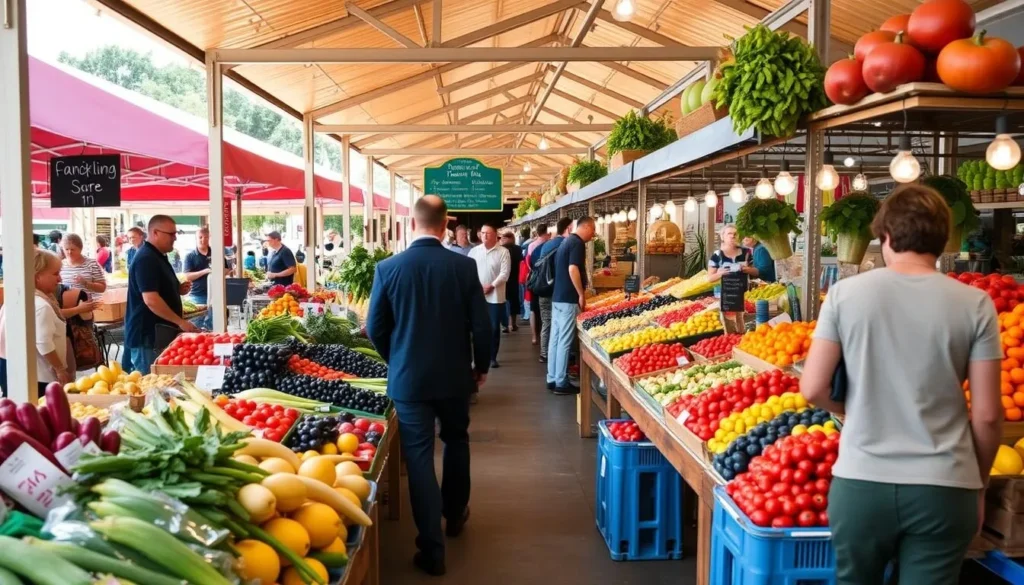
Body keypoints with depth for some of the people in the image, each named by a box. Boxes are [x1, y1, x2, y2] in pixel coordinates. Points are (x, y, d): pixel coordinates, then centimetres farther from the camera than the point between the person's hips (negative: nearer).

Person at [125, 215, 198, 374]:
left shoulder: (159, 257, 14)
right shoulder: (146, 259, -17)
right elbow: (151, 299, -25)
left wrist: (178, 289, 7)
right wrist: (181, 322, -23)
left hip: (161, 333, 10)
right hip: (147, 336, -10)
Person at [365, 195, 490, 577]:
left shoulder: (388, 268, -9)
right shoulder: (464, 266, -9)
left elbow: (375, 328, -2)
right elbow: (481, 325, -7)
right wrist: (481, 367, 10)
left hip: (408, 378, -1)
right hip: (454, 376, 1)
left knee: (419, 457, 5)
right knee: (456, 441, 24)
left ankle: (432, 549, 8)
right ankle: (455, 514, 41)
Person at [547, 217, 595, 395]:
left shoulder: (566, 241, 16)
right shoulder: (577, 243, -13)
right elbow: (573, 269, -24)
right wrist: (581, 294, -17)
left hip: (557, 297, 9)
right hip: (568, 299, -9)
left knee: (555, 338, 10)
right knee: (565, 341, -5)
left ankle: (552, 379, 16)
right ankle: (561, 383, 0)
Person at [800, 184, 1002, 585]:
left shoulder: (846, 293, -4)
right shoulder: (975, 304, -4)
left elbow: (813, 389, -5)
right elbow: (987, 414, -3)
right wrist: (978, 484, 13)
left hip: (859, 481, 1)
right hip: (944, 488, 0)